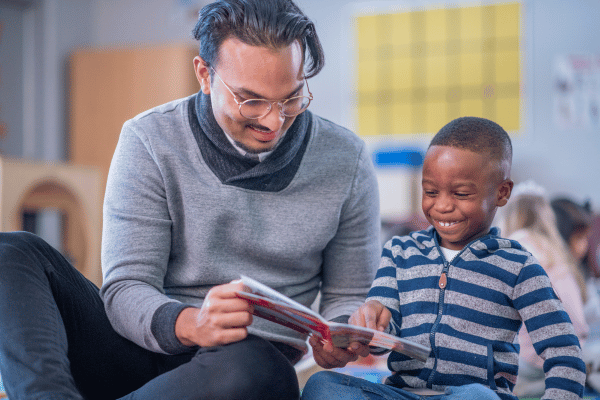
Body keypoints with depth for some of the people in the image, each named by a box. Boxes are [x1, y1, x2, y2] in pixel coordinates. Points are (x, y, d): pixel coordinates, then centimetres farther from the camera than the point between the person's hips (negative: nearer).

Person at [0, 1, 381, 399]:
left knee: (257, 367, -39)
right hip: (144, 347, 1)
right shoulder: (149, 142, -3)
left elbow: (349, 295, 10)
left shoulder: (346, 161, 1)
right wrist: (189, 325, -31)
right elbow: (126, 288, -8)